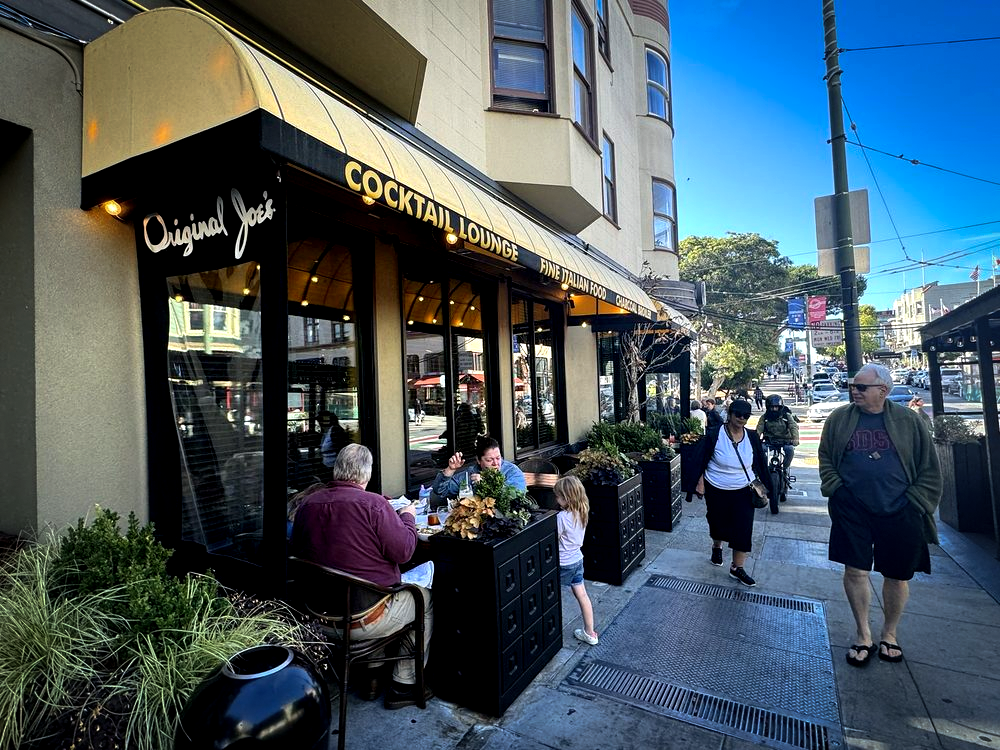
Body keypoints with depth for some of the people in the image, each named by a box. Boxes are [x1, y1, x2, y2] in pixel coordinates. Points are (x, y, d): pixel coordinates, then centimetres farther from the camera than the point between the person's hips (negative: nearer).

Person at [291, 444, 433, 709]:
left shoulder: (306, 505, -4)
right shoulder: (373, 504, -22)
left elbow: (297, 554, 9)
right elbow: (403, 550, -19)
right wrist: (407, 517, -1)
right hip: (364, 621, -6)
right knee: (425, 597, 16)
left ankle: (373, 676, 34)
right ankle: (404, 684, 22)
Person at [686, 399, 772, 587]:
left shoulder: (752, 437, -5)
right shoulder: (714, 435, -15)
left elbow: (761, 463, 4)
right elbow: (702, 460, -8)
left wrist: (766, 487, 6)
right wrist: (699, 482, -9)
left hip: (743, 491, 2)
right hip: (716, 490, -1)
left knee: (743, 529, -1)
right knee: (718, 522, 17)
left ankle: (737, 567, 13)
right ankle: (717, 546, 48)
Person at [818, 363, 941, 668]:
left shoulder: (909, 420, -1)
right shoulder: (839, 419, 1)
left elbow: (929, 469, 3)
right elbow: (825, 458, 10)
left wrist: (915, 503, -2)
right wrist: (836, 489, -2)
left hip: (899, 514, 0)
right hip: (852, 511, 0)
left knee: (897, 576, 12)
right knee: (855, 571, 2)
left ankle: (889, 633, 35)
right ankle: (863, 635, 22)